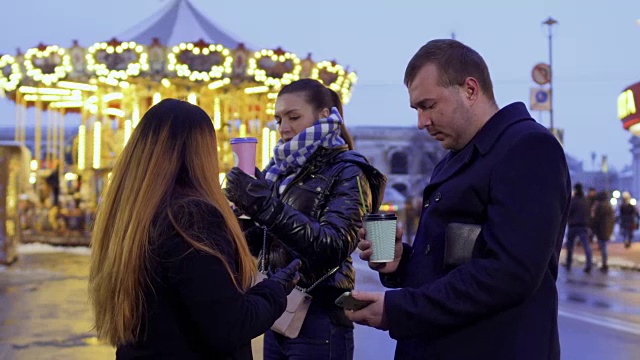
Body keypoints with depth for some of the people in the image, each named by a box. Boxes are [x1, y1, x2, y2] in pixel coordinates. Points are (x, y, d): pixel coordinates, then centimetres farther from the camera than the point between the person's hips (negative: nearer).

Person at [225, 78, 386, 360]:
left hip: (319, 318, -6)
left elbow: (333, 247, -24)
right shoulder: (284, 171, 9)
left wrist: (267, 206, -31)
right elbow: (259, 245, 13)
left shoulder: (347, 174, -10)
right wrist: (246, 207, -7)